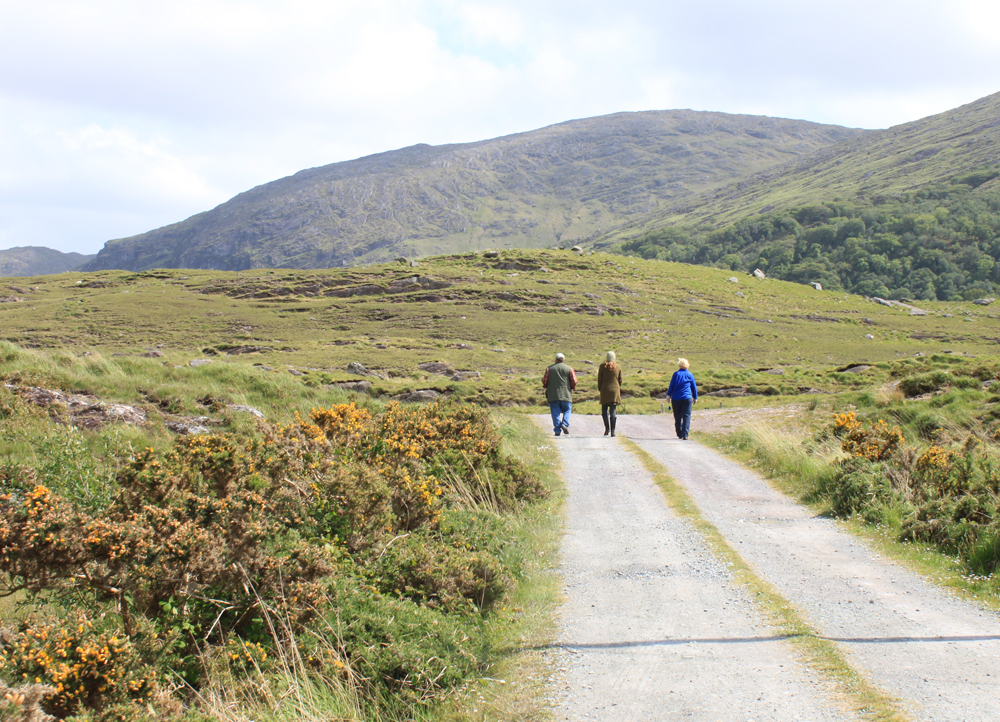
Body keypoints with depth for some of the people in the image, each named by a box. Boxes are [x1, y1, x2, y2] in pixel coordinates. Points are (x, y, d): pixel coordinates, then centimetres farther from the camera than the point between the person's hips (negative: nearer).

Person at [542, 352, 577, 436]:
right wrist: (571, 388, 18)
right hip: (566, 395, 0)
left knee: (556, 413, 2)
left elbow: (544, 381, 0)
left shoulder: (549, 369, 4)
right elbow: (574, 381, -1)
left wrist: (546, 386, 21)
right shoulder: (569, 369, 4)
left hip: (553, 395, 0)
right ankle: (565, 424, -9)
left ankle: (557, 431, -4)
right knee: (567, 410, 14)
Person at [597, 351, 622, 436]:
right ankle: (613, 431, -2)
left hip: (605, 391, -1)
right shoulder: (618, 367, 2)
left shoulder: (602, 366, -2)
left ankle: (607, 428, -4)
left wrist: (600, 389, 11)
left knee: (604, 410, 10)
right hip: (615, 390, 1)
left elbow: (599, 379, 0)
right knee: (613, 411, 2)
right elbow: (620, 380, 6)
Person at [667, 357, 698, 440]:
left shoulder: (676, 374, 2)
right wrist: (695, 398, 21)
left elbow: (671, 386, 0)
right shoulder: (690, 375, 5)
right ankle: (685, 435, -12)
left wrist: (668, 395, 6)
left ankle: (679, 434, 15)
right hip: (687, 398, -1)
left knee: (677, 417, 10)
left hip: (676, 398, 1)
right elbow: (694, 387, 11)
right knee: (686, 416, -2)